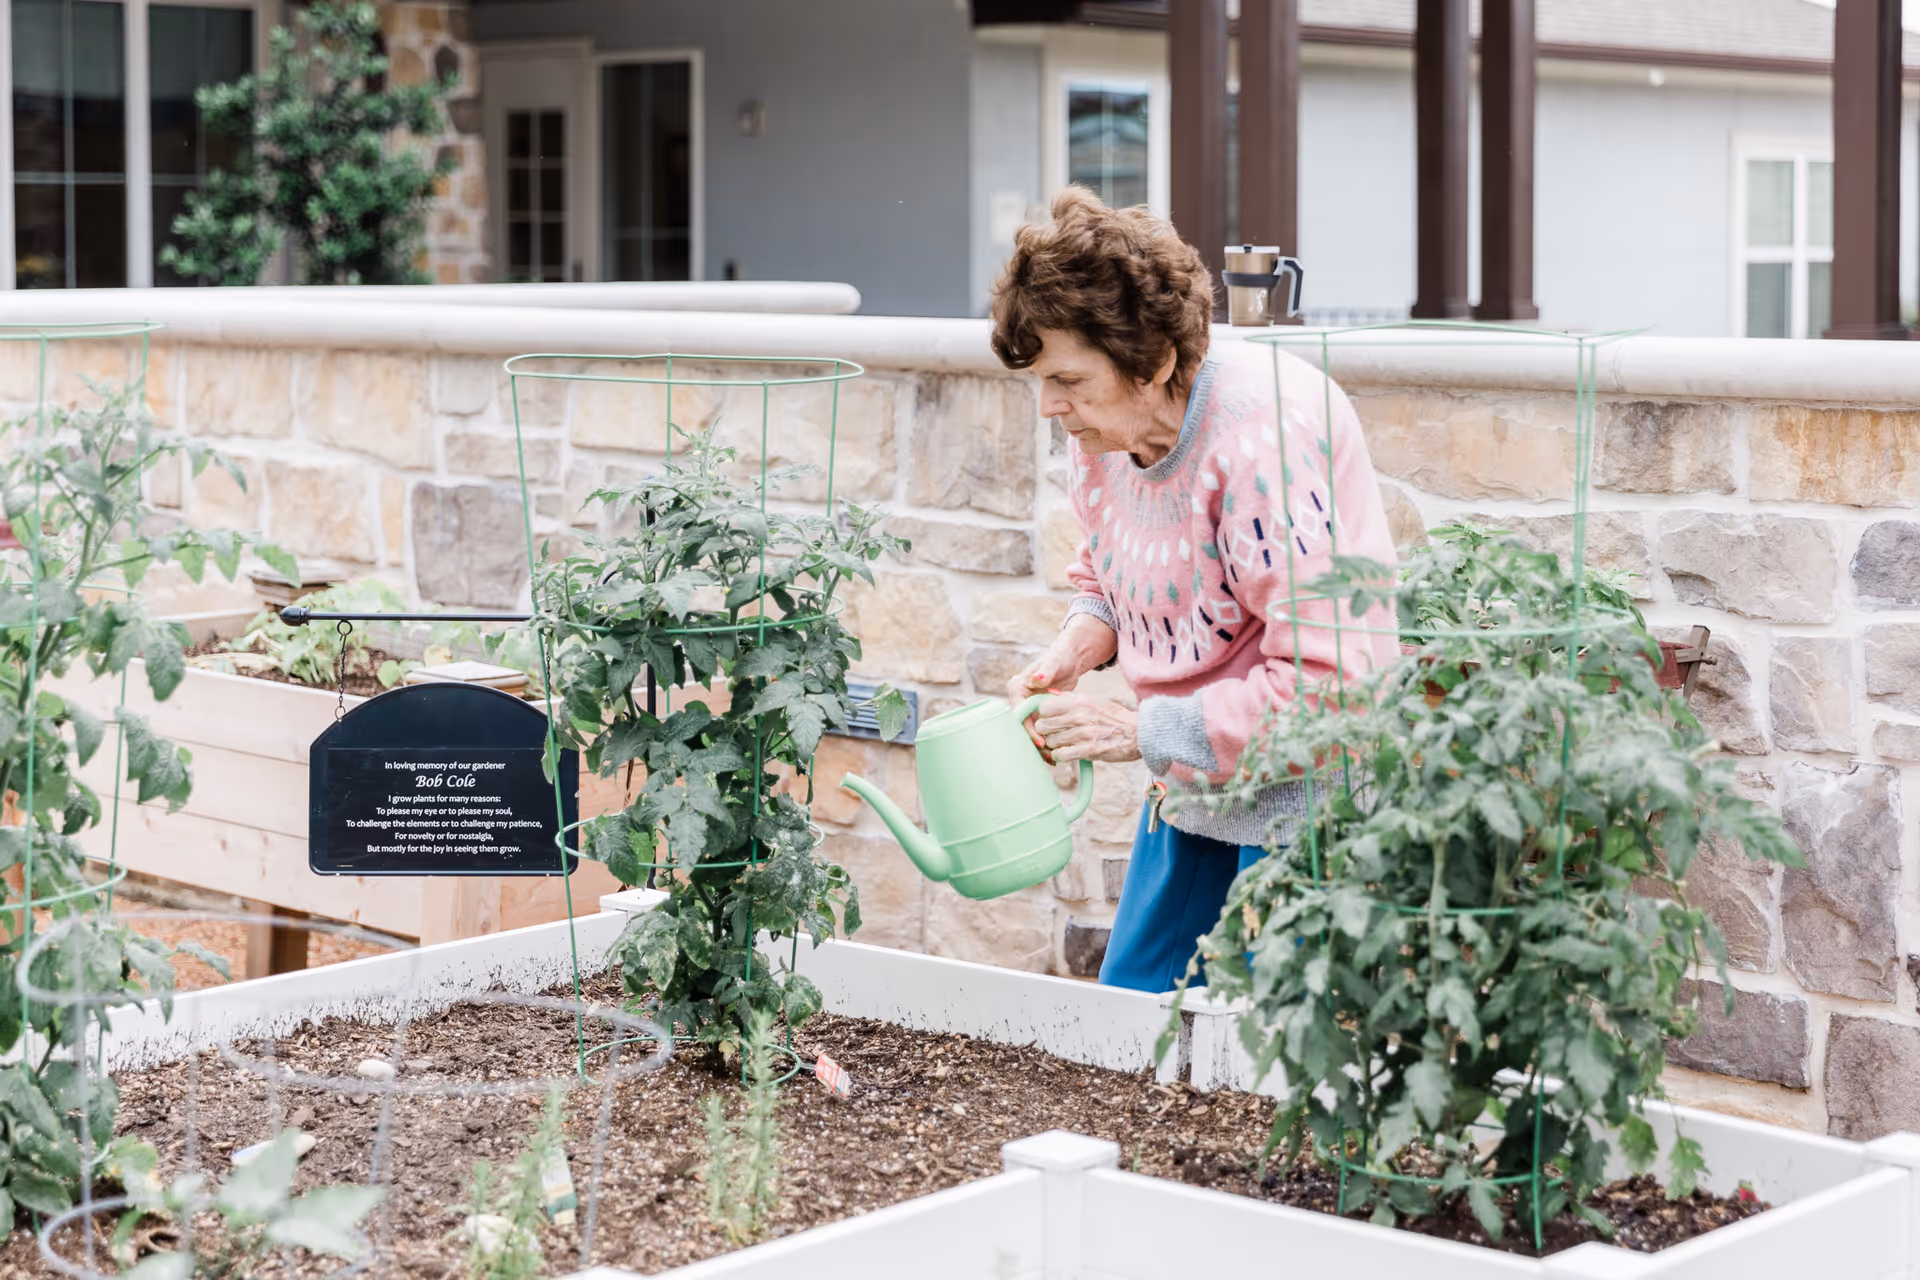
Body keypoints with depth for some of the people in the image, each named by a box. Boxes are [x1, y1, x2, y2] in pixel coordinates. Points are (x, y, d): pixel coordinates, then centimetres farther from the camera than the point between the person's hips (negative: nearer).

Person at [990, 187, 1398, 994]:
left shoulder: (1265, 436, -27)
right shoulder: (1101, 425, -2)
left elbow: (1323, 678, -29)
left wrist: (1143, 732, -26)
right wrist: (1077, 647, -4)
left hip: (1302, 796, -8)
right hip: (1192, 788, 8)